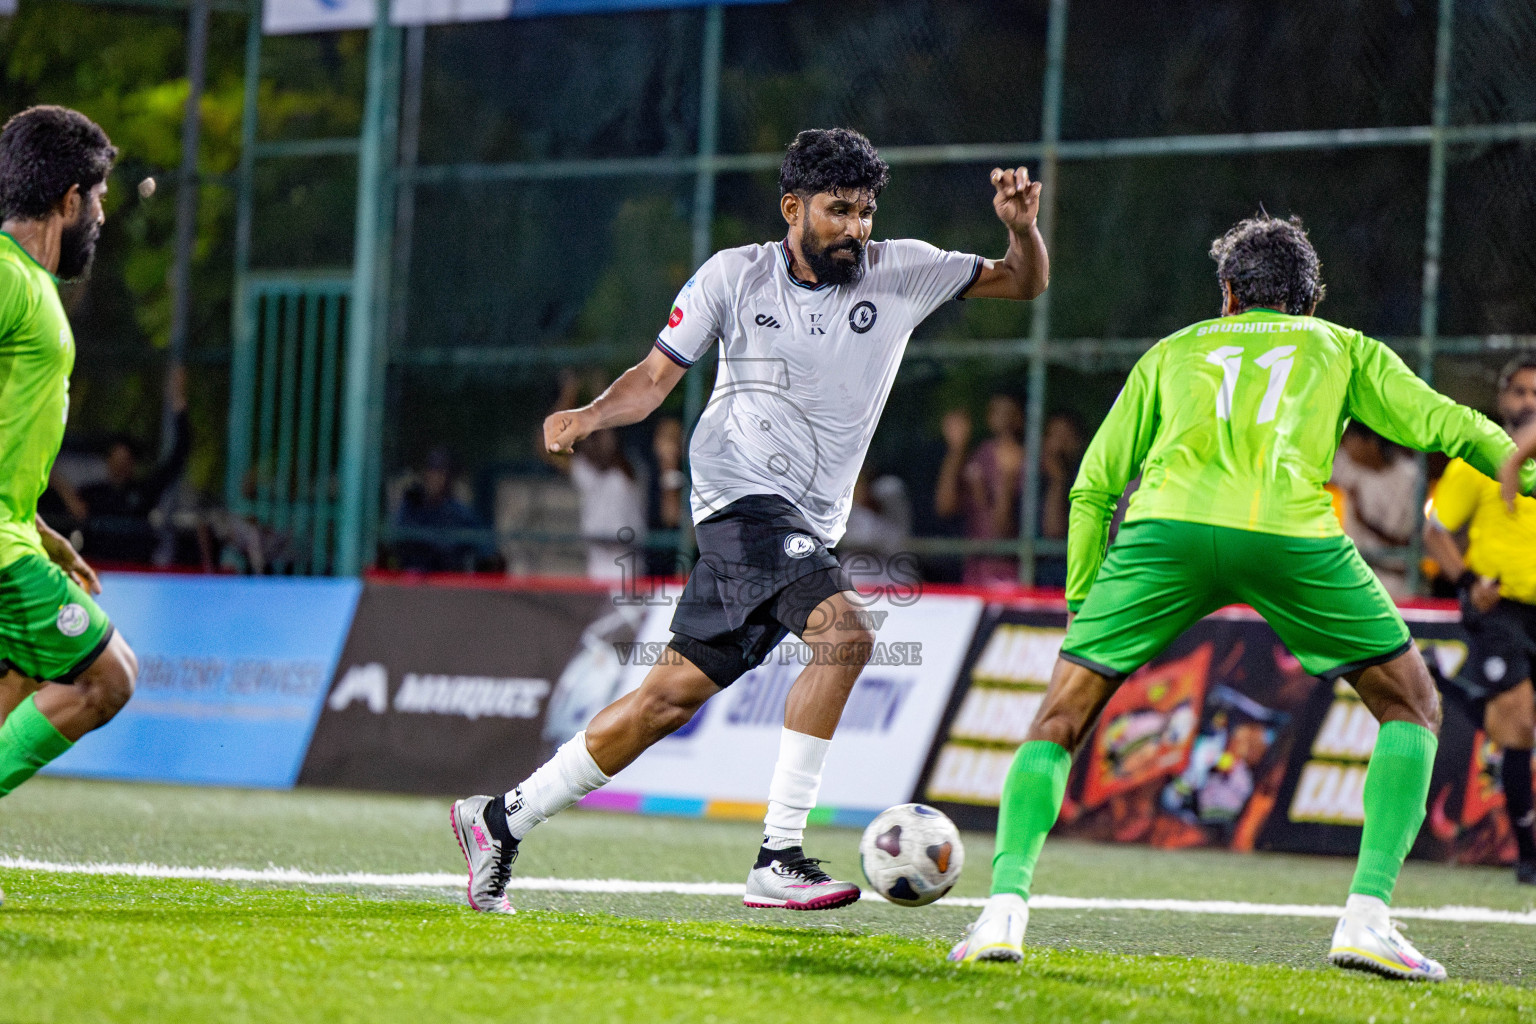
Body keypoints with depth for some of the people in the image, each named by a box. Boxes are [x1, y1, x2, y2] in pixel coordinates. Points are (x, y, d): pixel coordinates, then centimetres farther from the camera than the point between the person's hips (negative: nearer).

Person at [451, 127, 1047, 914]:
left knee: (675, 693, 8)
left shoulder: (899, 272, 5)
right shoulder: (735, 275, -1)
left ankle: (502, 820, 20)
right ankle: (777, 861, -26)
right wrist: (588, 416, -14)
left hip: (807, 528, 5)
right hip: (742, 495, -5)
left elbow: (1023, 283, 9)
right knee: (843, 633, -28)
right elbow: (655, 377, 4)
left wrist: (1020, 227, -12)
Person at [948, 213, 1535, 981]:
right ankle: (1366, 918, 1)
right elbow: (1438, 422, 15)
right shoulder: (1342, 348, 30)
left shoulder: (1174, 352, 32)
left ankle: (1005, 907, -6)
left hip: (1167, 525, 1)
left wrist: (1079, 607, 31)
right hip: (1292, 536, -1)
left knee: (1058, 721, 14)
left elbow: (1092, 487, 28)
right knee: (1412, 709, 16)